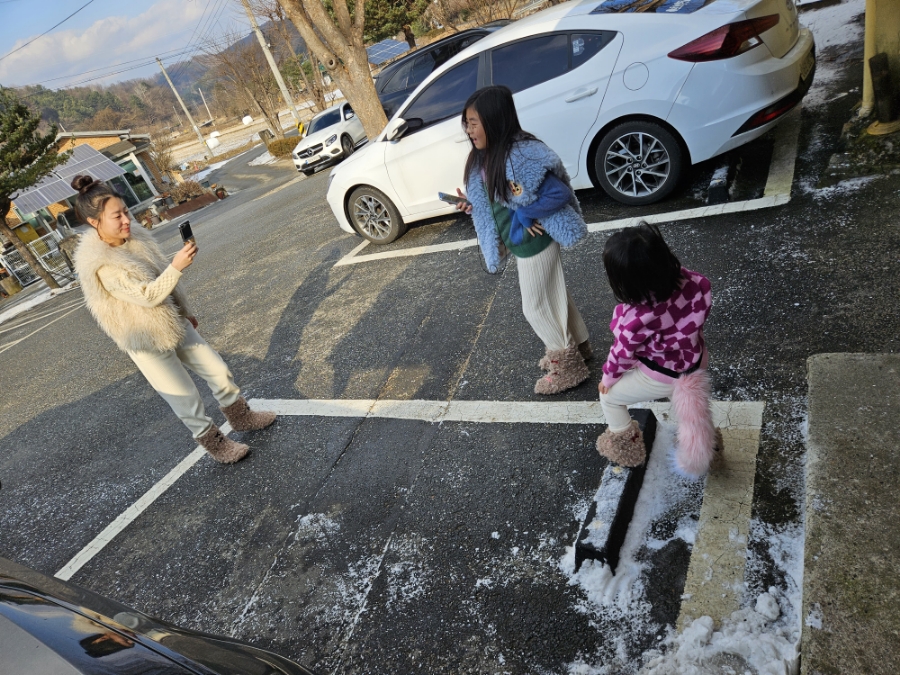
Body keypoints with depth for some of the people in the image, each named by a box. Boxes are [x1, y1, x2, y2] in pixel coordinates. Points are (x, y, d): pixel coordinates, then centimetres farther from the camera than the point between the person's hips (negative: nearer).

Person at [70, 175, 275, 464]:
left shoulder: (134, 238, -1)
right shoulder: (99, 264, -24)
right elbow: (148, 296, -27)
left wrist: (185, 312, 18)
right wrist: (177, 266, -36)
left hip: (175, 325, 7)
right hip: (149, 344, -7)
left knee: (219, 371, 12)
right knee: (187, 400, 4)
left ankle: (241, 417, 33)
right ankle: (216, 444, 26)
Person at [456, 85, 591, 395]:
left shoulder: (520, 155, -27)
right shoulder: (488, 156, 2)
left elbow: (559, 193, -27)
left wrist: (525, 216, -22)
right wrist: (474, 204, -2)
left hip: (534, 244, -9)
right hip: (522, 243, 9)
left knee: (535, 306, 5)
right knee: (553, 296, 22)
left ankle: (569, 366, 23)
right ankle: (576, 347, 41)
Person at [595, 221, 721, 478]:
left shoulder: (637, 319, -41)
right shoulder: (688, 279, -26)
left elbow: (623, 354, -22)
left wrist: (608, 377, 0)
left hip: (660, 377, -6)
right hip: (696, 359, 6)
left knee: (609, 396, 22)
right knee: (689, 398, 40)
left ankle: (623, 446, 44)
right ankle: (705, 437, 64)